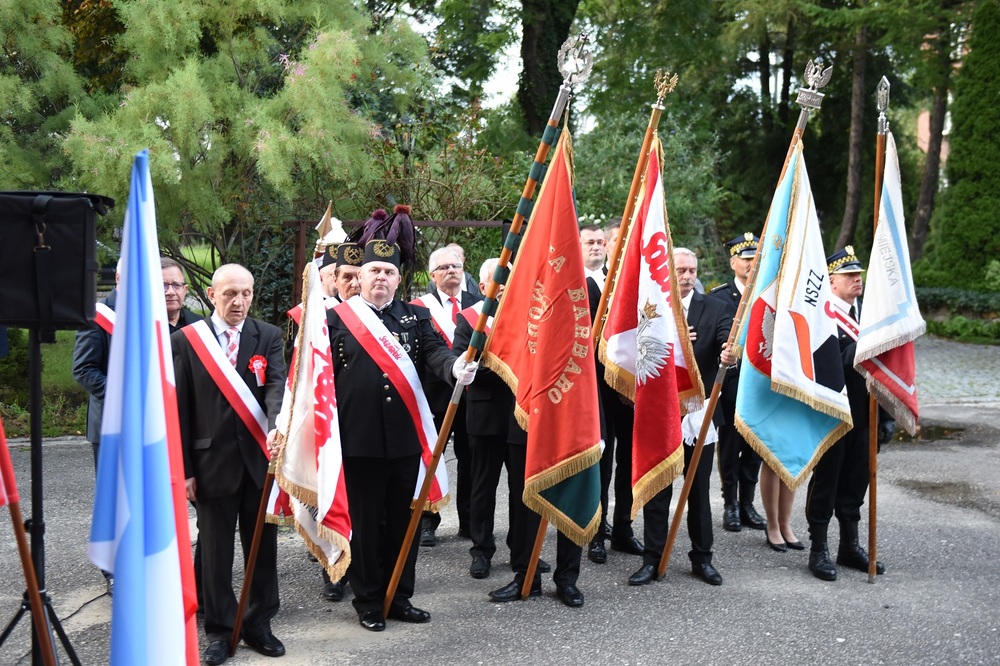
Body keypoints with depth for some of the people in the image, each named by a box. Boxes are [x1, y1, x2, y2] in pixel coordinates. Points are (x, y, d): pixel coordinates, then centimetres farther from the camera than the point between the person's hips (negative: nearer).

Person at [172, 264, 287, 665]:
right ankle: (220, 630, 23)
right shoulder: (185, 341, 0)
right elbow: (180, 409, -1)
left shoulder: (268, 336, 3)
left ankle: (259, 624, 26)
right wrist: (184, 469, -4)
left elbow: (276, 385, -11)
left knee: (262, 545, 11)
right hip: (213, 461, -1)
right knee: (216, 550, 9)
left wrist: (277, 426, -32)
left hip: (260, 458, 1)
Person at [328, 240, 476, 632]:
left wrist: (456, 367, -28)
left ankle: (400, 597, 25)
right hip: (358, 438, -3)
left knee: (402, 520, 12)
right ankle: (368, 602, 20)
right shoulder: (336, 319, 3)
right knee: (364, 522, 6)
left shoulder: (417, 317, 11)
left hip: (405, 437, 3)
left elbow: (434, 352, -5)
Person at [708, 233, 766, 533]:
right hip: (731, 382, -3)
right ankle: (730, 505, 17)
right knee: (730, 445, 5)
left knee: (755, 446, 10)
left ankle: (747, 503, 22)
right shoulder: (718, 297, -1)